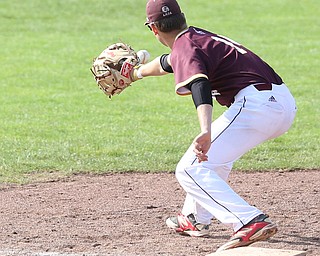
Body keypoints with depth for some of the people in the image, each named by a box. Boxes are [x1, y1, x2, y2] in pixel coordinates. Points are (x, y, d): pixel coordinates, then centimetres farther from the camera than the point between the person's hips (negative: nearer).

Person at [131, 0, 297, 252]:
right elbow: (167, 62, 46)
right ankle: (196, 218, 43)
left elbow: (200, 85, -27)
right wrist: (136, 73, 64)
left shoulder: (185, 46, -6)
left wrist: (206, 132, -43)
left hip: (255, 103, -10)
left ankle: (252, 222, -27)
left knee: (190, 169, -11)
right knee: (218, 151, 34)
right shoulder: (198, 36, 23)